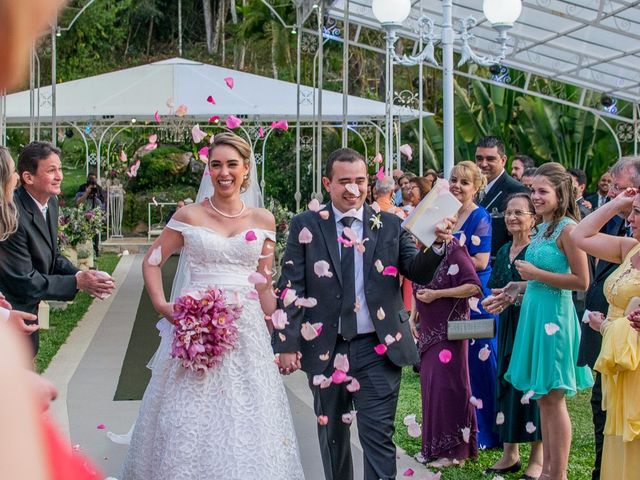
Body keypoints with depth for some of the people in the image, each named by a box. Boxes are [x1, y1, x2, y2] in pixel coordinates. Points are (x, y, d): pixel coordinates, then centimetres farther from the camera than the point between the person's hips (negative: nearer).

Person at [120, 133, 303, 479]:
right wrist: (161, 305, -6)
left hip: (246, 332, 1)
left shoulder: (263, 220, 7)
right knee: (191, 420, 2)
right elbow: (152, 261, 8)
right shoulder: (189, 216, 2)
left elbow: (265, 284, 11)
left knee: (245, 422, 3)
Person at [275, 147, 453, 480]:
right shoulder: (305, 226, 1)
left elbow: (419, 273, -4)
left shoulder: (390, 225, 3)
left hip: (378, 349, -1)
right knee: (332, 435, 16)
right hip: (325, 349, 1)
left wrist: (437, 245, -24)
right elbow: (290, 288, -2)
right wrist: (288, 344, -8)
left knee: (378, 439, -1)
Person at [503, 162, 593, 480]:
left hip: (554, 314, -9)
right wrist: (522, 285, 11)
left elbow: (582, 281, -18)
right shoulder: (543, 228, 12)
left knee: (553, 398, -2)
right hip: (534, 311, 9)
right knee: (542, 398, 14)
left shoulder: (567, 229, -14)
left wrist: (537, 274, -16)